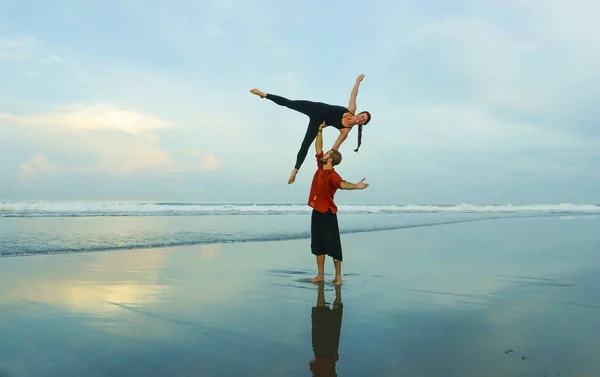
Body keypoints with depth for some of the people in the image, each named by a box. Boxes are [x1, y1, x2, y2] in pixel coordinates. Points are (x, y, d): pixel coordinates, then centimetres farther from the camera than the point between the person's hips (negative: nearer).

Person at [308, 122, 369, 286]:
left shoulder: (332, 175, -16)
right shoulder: (320, 168, 7)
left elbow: (342, 184, -36)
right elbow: (318, 148, 17)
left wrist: (356, 186, -55)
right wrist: (320, 131, 17)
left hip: (327, 213, -8)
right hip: (316, 212, 8)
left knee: (333, 245, -2)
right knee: (318, 245, 11)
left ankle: (338, 277, 3)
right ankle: (321, 275, 19)